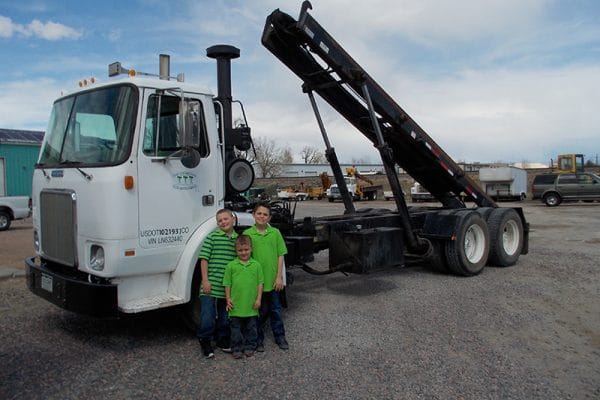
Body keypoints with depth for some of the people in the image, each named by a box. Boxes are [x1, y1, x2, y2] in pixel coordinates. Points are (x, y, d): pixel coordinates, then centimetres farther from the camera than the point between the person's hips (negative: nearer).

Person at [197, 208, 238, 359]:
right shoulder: (212, 237, -4)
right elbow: (204, 259, -6)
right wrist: (205, 280, -12)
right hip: (211, 287, -4)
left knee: (225, 318, 16)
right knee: (208, 318, -1)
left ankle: (222, 341, 33)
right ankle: (205, 343, 18)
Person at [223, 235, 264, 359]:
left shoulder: (256, 265, 2)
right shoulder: (231, 265, -2)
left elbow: (260, 283, 4)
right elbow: (227, 284, 2)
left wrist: (258, 299, -1)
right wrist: (228, 299, -2)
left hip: (251, 306, 1)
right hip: (236, 306, -1)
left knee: (250, 328, 13)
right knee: (236, 328, 8)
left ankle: (249, 347, 26)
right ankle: (237, 348, 20)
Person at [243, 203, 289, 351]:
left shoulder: (275, 233, 0)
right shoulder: (247, 234, -4)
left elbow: (280, 256, 1)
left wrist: (279, 277, -4)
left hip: (273, 280, 1)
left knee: (276, 310, 14)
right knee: (259, 312, 11)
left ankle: (280, 337, 29)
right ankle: (259, 339, 26)